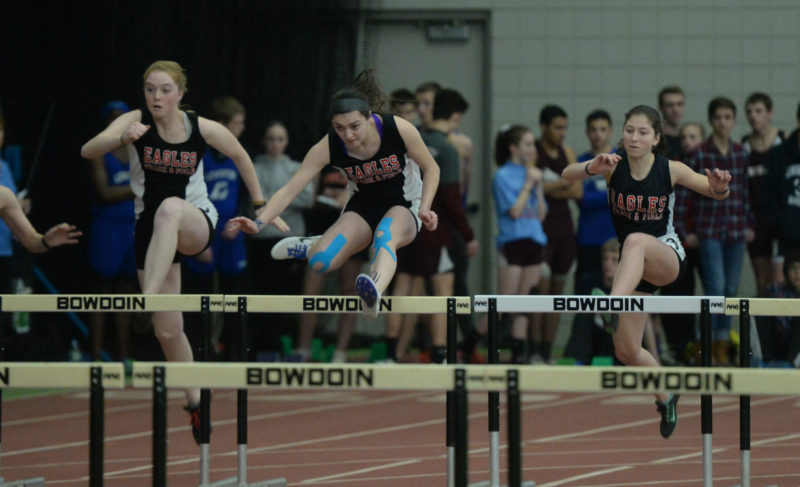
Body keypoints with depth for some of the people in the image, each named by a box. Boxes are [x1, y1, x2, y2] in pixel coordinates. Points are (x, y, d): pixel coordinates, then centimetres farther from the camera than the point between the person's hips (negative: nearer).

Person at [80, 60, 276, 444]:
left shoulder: (204, 130, -9)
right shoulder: (135, 122, -10)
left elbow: (240, 157, 12)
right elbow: (88, 151, -26)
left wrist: (262, 207, 16)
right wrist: (122, 138, -45)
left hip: (197, 224, -2)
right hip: (151, 227, 2)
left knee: (169, 209, -39)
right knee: (167, 331, 1)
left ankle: (147, 304, -49)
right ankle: (194, 402, 23)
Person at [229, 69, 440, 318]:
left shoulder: (399, 130, -22)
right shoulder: (328, 147, -19)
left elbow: (431, 169, -6)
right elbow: (289, 190, -20)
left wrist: (424, 209, -21)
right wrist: (259, 222, -35)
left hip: (405, 206, -3)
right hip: (364, 207, 3)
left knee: (385, 234, -41)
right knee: (320, 263, -22)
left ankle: (374, 293, -73)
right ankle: (315, 246, 19)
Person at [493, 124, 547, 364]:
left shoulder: (530, 174, 13)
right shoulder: (503, 176, -6)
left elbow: (541, 215, 12)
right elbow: (514, 211, -15)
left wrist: (539, 188, 0)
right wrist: (528, 184, -9)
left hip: (534, 242, 6)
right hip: (512, 242, -6)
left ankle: (520, 353, 10)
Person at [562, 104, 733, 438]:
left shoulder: (670, 170, -12)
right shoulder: (614, 165, -9)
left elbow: (717, 194, -6)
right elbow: (567, 175, -24)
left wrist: (719, 186, -31)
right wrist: (592, 168, -47)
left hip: (667, 257, -4)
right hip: (633, 266, 4)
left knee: (636, 241, -39)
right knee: (626, 351, 3)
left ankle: (613, 307, -57)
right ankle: (665, 398, 31)